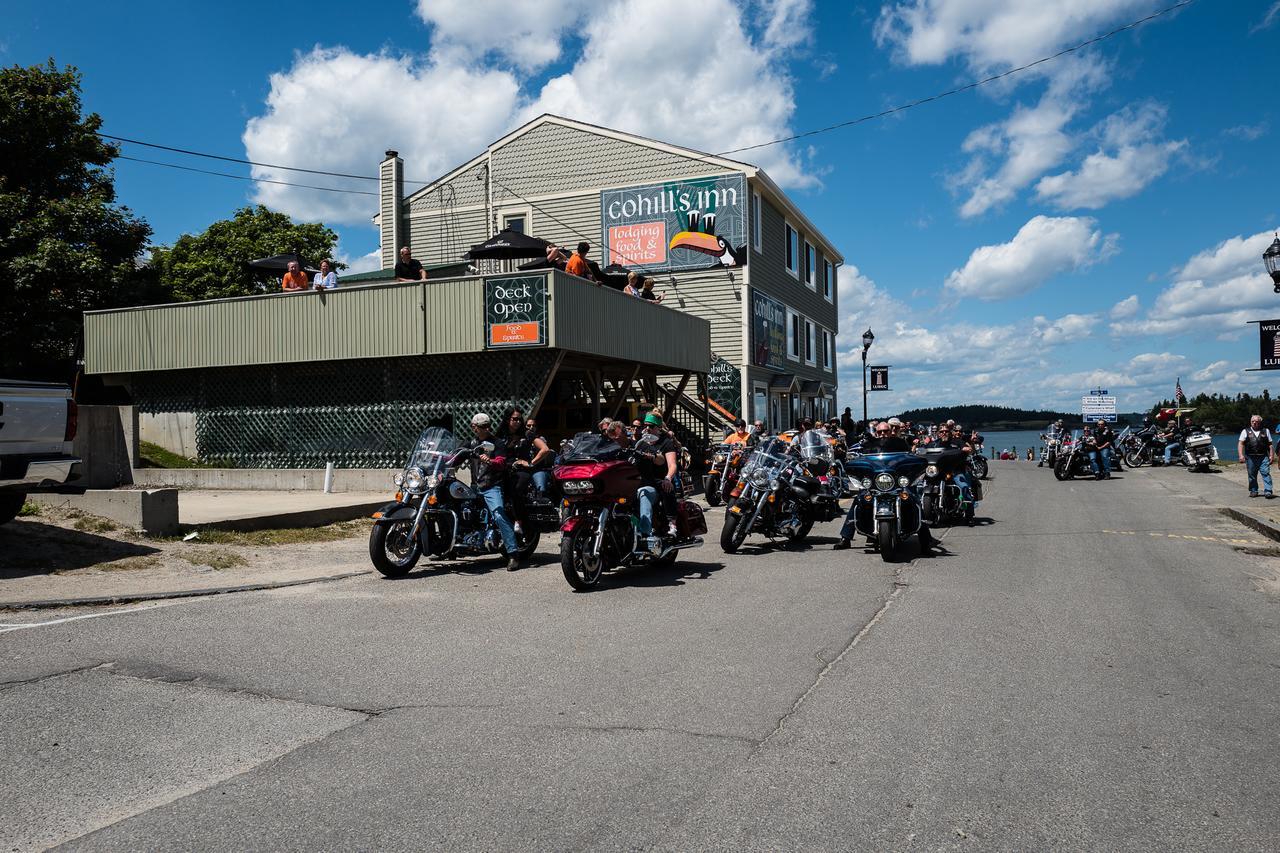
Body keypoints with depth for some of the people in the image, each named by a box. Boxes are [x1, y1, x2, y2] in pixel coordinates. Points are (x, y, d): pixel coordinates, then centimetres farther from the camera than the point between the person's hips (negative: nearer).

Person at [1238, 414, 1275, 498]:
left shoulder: (1266, 431, 12)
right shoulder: (1245, 431, 8)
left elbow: (1270, 444, 11)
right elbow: (1241, 444, 3)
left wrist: (1272, 455, 2)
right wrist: (1241, 455, -8)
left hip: (1263, 457, 0)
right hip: (1250, 457, 0)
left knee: (1266, 473, -10)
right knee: (1252, 475, 7)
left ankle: (1268, 492, -12)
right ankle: (1253, 491, 18)